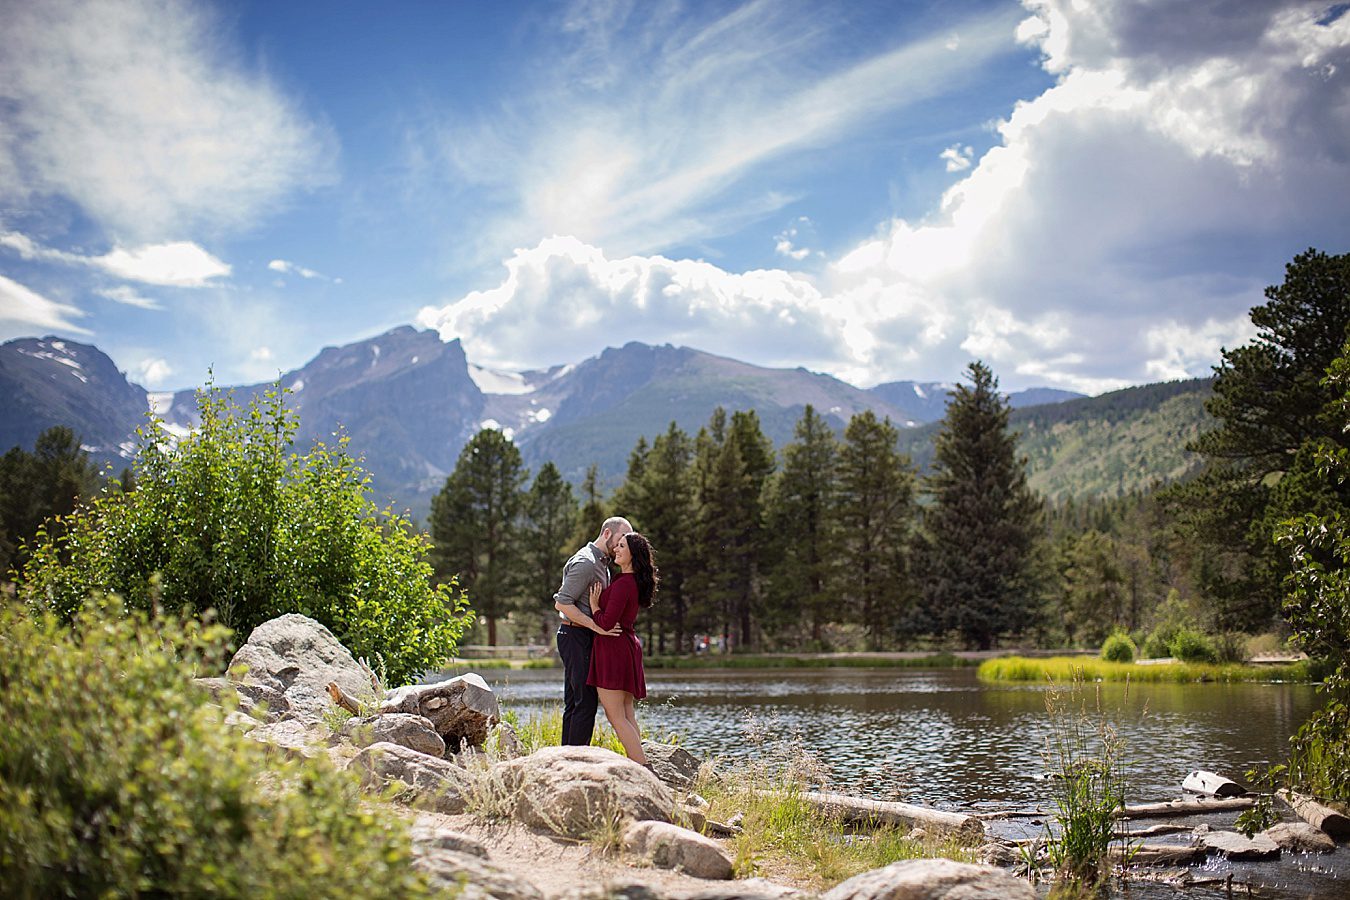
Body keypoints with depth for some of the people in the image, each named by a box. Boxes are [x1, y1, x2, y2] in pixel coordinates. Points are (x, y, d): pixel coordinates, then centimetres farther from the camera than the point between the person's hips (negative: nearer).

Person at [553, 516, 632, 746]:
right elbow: (562, 603, -21)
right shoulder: (585, 563, -15)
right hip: (576, 636, -10)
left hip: (584, 637, 10)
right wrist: (596, 626, -23)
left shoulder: (601, 562, 18)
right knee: (586, 701, -11)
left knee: (574, 703, 11)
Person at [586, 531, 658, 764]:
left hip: (613, 647, -10)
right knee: (627, 715, 12)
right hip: (628, 646, 10)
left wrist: (594, 604, -5)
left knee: (616, 716, -7)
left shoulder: (623, 584, -18)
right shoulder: (635, 582, 11)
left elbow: (606, 622, -21)